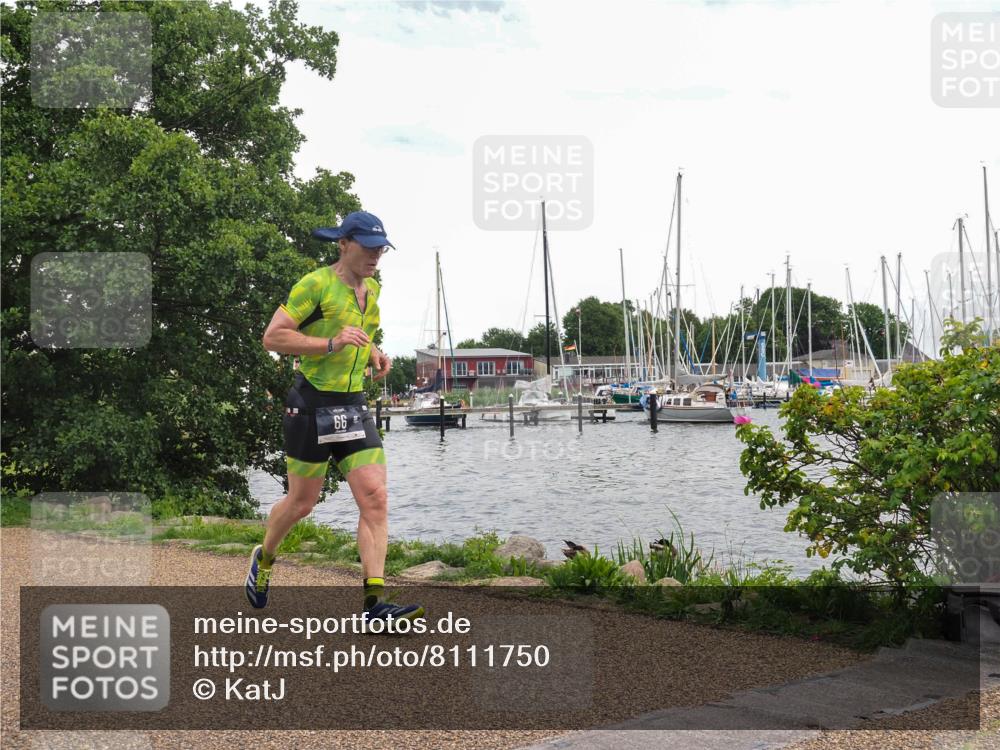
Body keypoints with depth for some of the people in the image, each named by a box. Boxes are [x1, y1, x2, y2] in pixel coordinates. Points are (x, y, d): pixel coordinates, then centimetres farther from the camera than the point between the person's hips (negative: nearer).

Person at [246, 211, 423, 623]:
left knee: (375, 499, -8)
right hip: (312, 404, -6)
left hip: (354, 405, 6)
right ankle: (264, 558, 38)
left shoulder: (371, 289, 12)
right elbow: (272, 337, -15)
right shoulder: (315, 285, -11)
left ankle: (375, 602, -10)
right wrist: (332, 344, -24)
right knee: (302, 502, 7)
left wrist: (376, 355, 10)